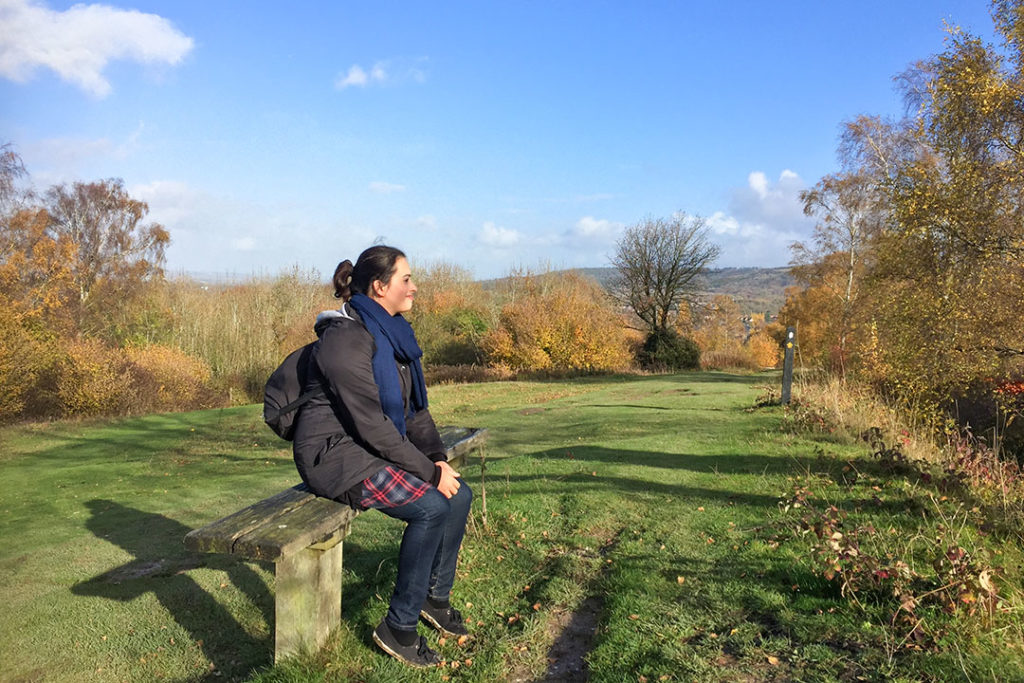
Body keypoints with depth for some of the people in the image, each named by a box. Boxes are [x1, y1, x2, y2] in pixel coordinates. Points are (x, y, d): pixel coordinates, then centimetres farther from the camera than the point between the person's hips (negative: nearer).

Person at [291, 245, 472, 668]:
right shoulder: (346, 339, -21)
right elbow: (371, 424, -25)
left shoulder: (393, 335, 8)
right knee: (431, 507, -23)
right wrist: (429, 472, -21)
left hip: (376, 450, 9)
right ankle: (398, 627, -8)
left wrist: (439, 458, -3)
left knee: (459, 495, -1)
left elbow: (414, 408, 11)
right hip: (336, 454, -9)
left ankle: (436, 597, 19)